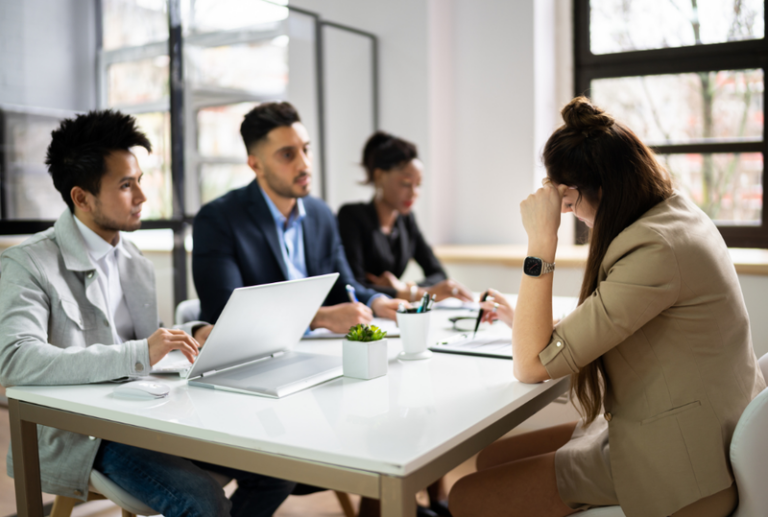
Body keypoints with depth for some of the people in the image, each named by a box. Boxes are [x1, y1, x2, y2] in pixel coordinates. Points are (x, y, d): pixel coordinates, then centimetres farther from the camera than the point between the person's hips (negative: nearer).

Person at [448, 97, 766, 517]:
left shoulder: (656, 250, -27)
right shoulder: (673, 213, 3)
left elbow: (532, 364, -23)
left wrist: (541, 241, -22)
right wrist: (524, 319, 17)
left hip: (673, 472, -10)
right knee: (490, 458, 13)